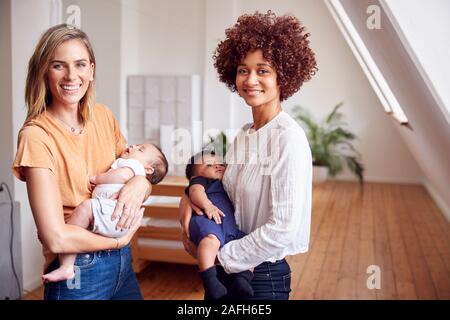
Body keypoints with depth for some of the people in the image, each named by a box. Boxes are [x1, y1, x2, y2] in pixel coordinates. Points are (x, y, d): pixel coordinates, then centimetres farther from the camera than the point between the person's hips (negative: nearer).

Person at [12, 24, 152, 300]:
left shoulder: (104, 116, -1)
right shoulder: (37, 135, -18)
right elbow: (56, 238, -23)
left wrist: (140, 183, -15)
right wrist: (121, 239, -11)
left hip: (122, 260, 6)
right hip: (78, 273, -5)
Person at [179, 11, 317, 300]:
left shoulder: (289, 138, -20)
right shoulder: (244, 134, 3)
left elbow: (284, 228, -24)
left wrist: (219, 256, -15)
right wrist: (190, 196, -4)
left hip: (264, 275, -7)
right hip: (229, 269, 7)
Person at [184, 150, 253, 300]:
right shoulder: (199, 180, 23)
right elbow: (195, 191, -1)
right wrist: (208, 205, -19)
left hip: (231, 228, 7)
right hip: (208, 220, -7)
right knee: (211, 238, -39)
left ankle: (242, 277, -21)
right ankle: (210, 282, -43)